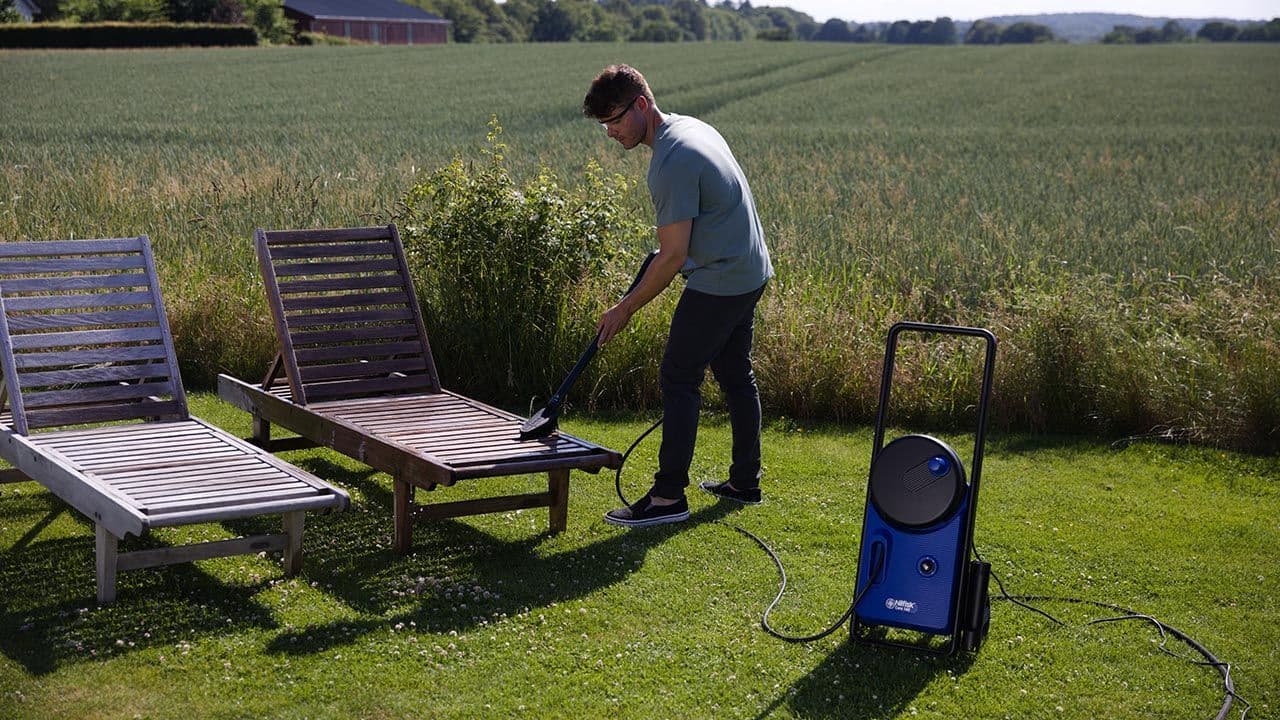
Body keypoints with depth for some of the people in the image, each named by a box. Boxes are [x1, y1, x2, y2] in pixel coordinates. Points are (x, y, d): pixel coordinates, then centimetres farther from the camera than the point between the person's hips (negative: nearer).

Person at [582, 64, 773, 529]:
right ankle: (745, 482, 25)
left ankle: (668, 497, -5)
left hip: (717, 284, -10)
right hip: (750, 272, 10)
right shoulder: (691, 126, 8)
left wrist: (626, 308, -13)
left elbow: (673, 257, -22)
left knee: (679, 379, -6)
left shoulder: (672, 163, -23)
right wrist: (667, 246, 24)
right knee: (735, 374, 16)